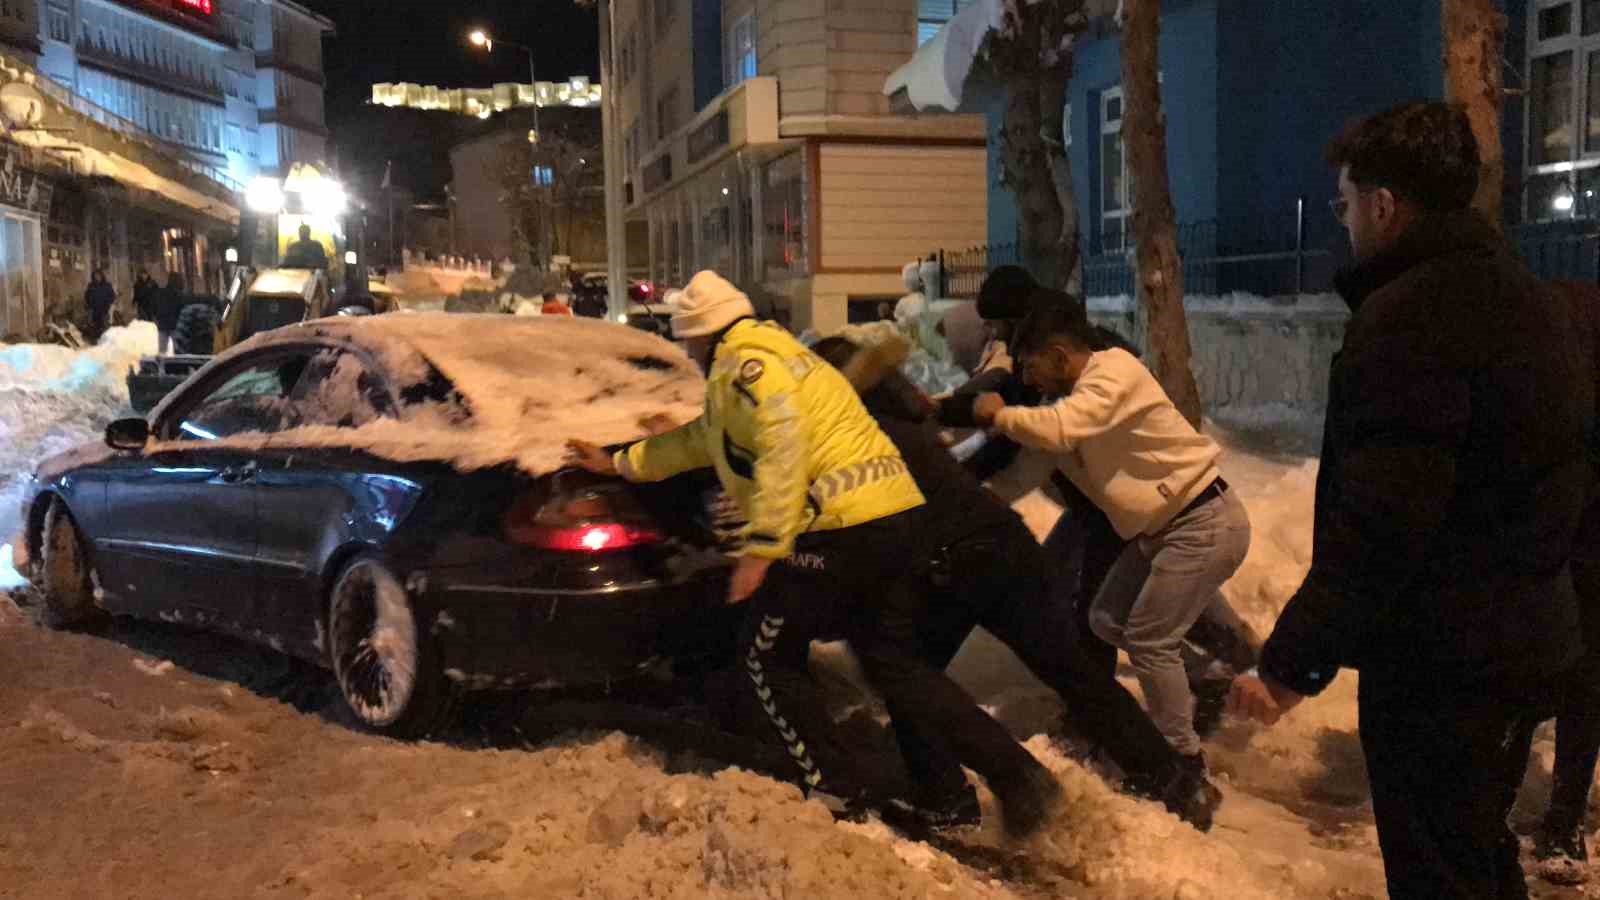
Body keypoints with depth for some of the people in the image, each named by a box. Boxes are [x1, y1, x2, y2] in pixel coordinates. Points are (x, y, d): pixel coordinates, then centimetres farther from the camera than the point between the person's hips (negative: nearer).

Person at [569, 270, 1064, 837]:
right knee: (898, 667, 14)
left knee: (768, 659, 10)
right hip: (896, 515, 9)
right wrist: (619, 463, 45)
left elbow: (782, 444, -21)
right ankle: (1017, 774, 5)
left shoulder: (742, 362, -4)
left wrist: (761, 548, -20)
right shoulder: (773, 354, 28)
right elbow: (700, 440, 39)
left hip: (842, 528, -9)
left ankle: (837, 789, 12)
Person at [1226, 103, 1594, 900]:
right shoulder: (1520, 297, 11)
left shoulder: (1407, 317, -22)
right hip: (1520, 638, 10)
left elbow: (1375, 525, -27)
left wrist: (1292, 661, -21)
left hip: (1439, 656, -10)